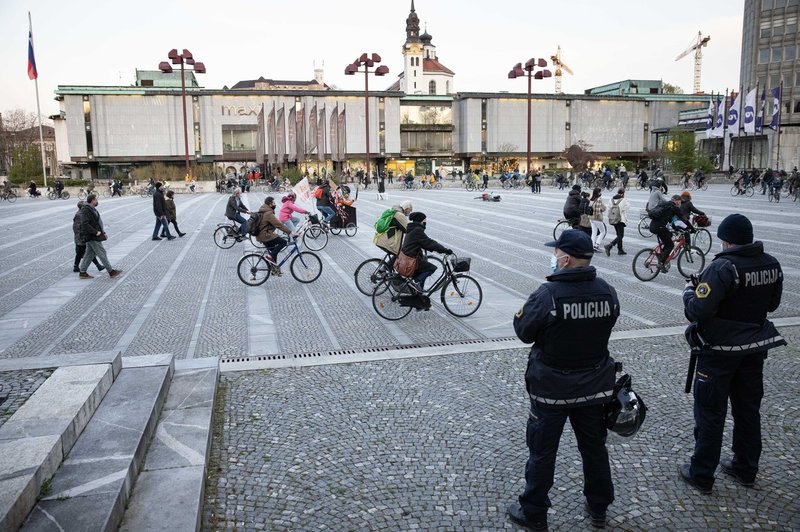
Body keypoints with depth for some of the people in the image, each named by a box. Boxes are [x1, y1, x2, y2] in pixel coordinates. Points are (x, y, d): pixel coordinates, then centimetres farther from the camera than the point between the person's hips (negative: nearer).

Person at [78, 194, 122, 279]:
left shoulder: (92, 209, 16)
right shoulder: (86, 210, -16)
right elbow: (85, 224, -25)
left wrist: (103, 232, 16)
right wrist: (96, 232, -23)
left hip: (94, 236, 10)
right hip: (92, 237, -10)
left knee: (89, 254, 13)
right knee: (102, 253, -5)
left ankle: (82, 272, 17)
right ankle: (111, 271, 0)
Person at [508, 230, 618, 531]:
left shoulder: (548, 294, -25)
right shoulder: (607, 292, -8)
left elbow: (524, 332, -14)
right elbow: (605, 327, 6)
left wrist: (528, 307, 1)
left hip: (551, 389, -5)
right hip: (595, 387, 5)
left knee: (542, 452, 11)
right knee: (594, 447, 21)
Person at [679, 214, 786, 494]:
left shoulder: (723, 268, -24)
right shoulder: (772, 264, -1)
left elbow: (698, 311, -28)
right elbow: (772, 304, 12)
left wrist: (689, 290, -10)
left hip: (720, 350, -6)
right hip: (755, 348, 7)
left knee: (710, 413, 5)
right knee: (748, 409, 19)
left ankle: (701, 475, 15)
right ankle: (746, 469, 34)